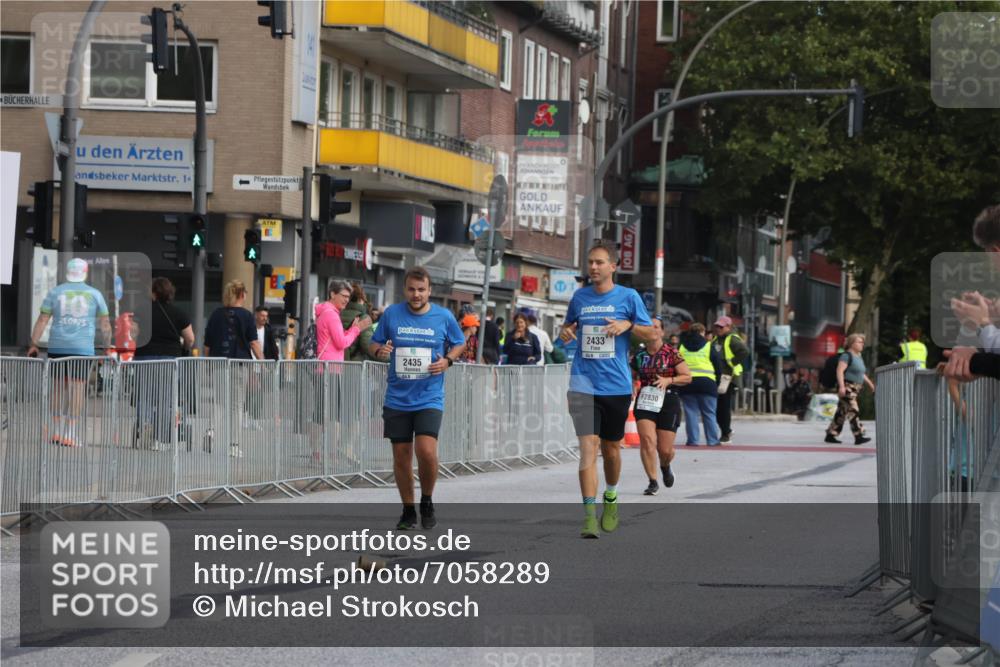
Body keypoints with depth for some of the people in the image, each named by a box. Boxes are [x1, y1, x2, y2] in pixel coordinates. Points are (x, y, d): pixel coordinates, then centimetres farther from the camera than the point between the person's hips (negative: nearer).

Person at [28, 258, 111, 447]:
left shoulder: (55, 292, 6)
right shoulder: (95, 295, 6)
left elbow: (42, 320, 3)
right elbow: (105, 325, 8)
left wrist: (34, 344, 6)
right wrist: (107, 346, 17)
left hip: (57, 346, 2)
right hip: (83, 347, -2)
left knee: (59, 386, 11)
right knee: (77, 388, -3)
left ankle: (57, 429, 10)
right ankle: (71, 433, -8)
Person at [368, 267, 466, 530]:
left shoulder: (444, 317, 0)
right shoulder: (391, 314, 2)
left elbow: (460, 344, 15)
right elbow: (374, 344, 11)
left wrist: (447, 360, -5)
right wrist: (379, 350, -12)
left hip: (429, 398, -2)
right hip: (397, 398, 2)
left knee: (426, 451, -18)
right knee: (401, 457, 5)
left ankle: (427, 502, 6)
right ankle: (408, 511, 20)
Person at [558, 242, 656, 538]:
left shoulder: (628, 296, 0)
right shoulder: (580, 297, 7)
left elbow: (651, 334, 3)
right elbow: (568, 325, 22)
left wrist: (628, 325, -16)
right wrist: (566, 332, -1)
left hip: (617, 386, 0)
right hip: (583, 384, 0)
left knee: (611, 448, 12)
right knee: (588, 446, -13)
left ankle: (610, 497, 39)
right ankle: (589, 515, -16)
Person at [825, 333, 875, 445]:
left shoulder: (858, 357, 19)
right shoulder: (847, 356, -11)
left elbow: (861, 374, 29)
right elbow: (840, 371, -19)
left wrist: (870, 383, 21)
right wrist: (841, 386, -28)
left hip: (855, 389, 10)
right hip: (847, 388, -10)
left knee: (841, 414, 10)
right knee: (853, 411, -14)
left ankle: (830, 435, 14)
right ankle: (859, 437, -19)